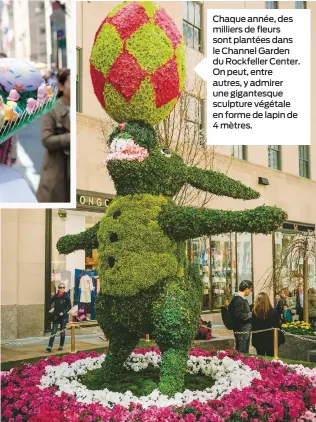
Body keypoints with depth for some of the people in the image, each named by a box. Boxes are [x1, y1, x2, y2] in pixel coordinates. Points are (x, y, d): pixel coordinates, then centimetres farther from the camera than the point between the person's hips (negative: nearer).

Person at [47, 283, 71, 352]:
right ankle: (50, 346, -12)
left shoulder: (66, 297, -5)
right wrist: (51, 309, -1)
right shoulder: (55, 296, 1)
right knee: (53, 331, -7)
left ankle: (61, 346, 21)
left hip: (63, 316, -1)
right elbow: (49, 303, 13)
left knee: (62, 331, 8)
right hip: (56, 316, 1)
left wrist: (63, 312, -13)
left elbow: (69, 307, -2)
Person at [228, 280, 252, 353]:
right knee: (242, 353, -5)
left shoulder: (241, 298, 14)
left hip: (245, 329, 11)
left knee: (245, 352, 17)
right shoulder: (239, 300, -19)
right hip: (242, 330, -11)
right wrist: (250, 314, -16)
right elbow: (238, 315, -25)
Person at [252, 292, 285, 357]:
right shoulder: (273, 312, -14)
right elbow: (278, 325, -4)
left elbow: (253, 327, -5)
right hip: (271, 340, -1)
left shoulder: (254, 313, -13)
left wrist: (254, 340, 8)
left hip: (259, 340, 1)